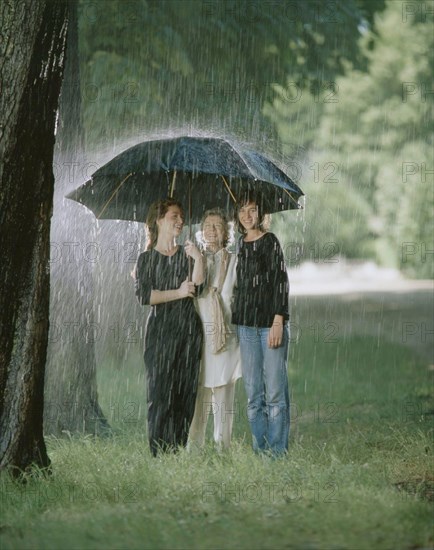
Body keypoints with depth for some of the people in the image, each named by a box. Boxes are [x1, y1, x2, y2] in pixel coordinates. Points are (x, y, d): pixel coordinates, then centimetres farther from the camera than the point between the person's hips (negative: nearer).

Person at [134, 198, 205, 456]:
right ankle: (159, 455, -6)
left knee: (186, 392, -1)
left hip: (189, 328, 3)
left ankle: (179, 452, 3)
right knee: (161, 393, -7)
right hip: (161, 330, -2)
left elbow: (197, 287, -4)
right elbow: (144, 296, -7)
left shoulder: (187, 254, 12)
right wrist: (178, 293, -8)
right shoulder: (147, 258, 7)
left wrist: (199, 260, -14)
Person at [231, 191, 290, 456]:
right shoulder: (240, 244, 13)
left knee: (275, 391, -5)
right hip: (246, 324, 6)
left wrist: (278, 321, -15)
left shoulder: (270, 242, -4)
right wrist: (234, 319, 15)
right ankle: (260, 449, 10)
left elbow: (281, 282, -8)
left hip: (271, 324, -6)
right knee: (253, 394, 6)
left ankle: (278, 450, -1)